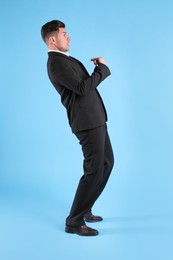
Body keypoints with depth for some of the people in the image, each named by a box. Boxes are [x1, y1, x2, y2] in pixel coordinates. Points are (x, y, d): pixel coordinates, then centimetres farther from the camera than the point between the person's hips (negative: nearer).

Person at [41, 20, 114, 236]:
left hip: (94, 119, 11)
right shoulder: (56, 63, -14)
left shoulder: (63, 60, 19)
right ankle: (74, 221, 2)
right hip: (87, 122, -11)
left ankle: (84, 209, 27)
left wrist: (97, 68, 11)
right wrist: (102, 67, -11)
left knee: (107, 162, 17)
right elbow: (83, 88, -22)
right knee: (94, 170, -9)